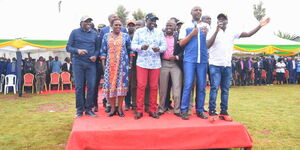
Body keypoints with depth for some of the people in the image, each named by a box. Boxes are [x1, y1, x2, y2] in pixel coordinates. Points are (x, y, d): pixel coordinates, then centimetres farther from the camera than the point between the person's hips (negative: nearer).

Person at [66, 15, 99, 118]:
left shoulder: (94, 33, 12)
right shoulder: (75, 32, 6)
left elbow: (98, 48, 14)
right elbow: (68, 47, 4)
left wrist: (95, 55, -6)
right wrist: (77, 50, -15)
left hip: (91, 63, 2)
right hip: (78, 63, -2)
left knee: (91, 86, -1)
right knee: (79, 87, 0)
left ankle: (88, 109, 11)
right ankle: (79, 110, 11)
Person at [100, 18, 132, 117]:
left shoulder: (125, 36, 8)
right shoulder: (106, 36, 10)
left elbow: (130, 50, 10)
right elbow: (103, 51, 9)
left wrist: (130, 61, 1)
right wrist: (103, 64, 2)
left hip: (122, 63, -1)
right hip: (110, 64, 1)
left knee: (121, 84, -3)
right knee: (110, 84, -2)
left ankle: (120, 108, 6)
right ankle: (112, 108, 7)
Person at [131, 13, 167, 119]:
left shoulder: (159, 32, 12)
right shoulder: (139, 31, 7)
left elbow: (164, 46, 5)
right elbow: (133, 45, 0)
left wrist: (159, 49, -17)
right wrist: (141, 47, -20)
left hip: (156, 63, 2)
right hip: (142, 63, -2)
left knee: (154, 86, 4)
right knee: (141, 86, -4)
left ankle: (153, 110, 14)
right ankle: (139, 110, 5)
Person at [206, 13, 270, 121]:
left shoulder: (232, 32, 9)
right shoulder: (213, 32, -1)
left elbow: (248, 34, 9)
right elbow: (208, 45, -16)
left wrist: (260, 26, -2)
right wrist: (217, 31, -20)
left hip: (227, 65, 4)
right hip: (215, 64, -4)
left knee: (225, 89, 7)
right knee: (214, 88, -9)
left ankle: (224, 112, 14)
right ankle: (212, 112, -4)